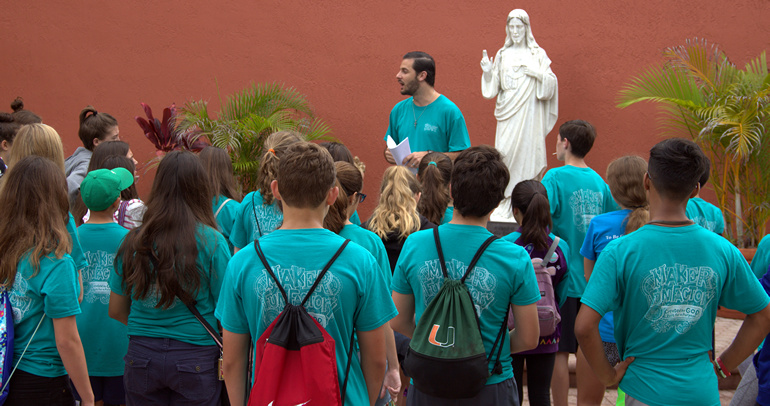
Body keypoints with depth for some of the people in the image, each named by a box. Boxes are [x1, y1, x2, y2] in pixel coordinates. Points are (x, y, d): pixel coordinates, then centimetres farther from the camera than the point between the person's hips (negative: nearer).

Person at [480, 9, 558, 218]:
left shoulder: (537, 54, 5)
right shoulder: (503, 55, 12)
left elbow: (551, 83, 2)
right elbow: (493, 88, 12)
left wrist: (538, 73, -15)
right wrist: (488, 72, -5)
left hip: (529, 113, -2)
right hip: (507, 113, 2)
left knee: (527, 151, -6)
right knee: (505, 153, -6)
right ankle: (505, 202, -1)